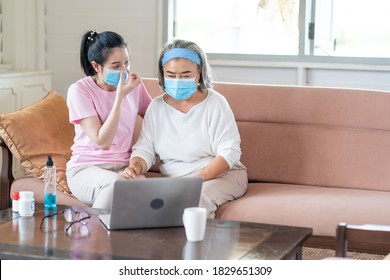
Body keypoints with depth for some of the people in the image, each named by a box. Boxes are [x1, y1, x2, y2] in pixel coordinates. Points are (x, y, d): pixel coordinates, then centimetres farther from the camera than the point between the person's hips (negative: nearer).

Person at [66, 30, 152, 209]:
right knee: (115, 184, -37)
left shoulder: (134, 85, 5)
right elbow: (102, 142, -15)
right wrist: (120, 97, -17)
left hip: (124, 167, 3)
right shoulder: (79, 90, -8)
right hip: (86, 167, -3)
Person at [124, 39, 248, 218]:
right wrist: (135, 166, -20)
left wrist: (197, 180, -26)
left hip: (221, 175, -4)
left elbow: (229, 153, -12)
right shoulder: (157, 106, 7)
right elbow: (145, 149, 5)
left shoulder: (215, 103, -6)